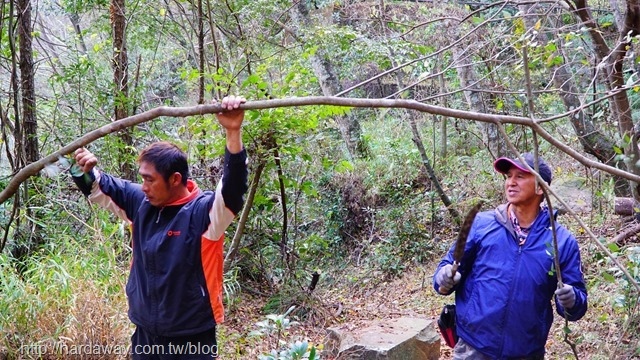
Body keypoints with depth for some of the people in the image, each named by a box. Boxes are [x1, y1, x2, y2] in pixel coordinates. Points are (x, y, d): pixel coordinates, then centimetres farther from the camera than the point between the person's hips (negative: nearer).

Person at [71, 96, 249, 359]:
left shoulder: (203, 211, -16)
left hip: (190, 339, -6)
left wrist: (233, 132, -45)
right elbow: (101, 189, 18)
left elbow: (233, 189, -34)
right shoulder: (141, 203, 2)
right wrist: (87, 171, -3)